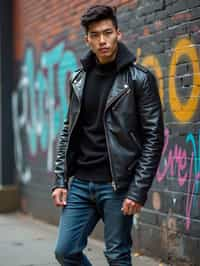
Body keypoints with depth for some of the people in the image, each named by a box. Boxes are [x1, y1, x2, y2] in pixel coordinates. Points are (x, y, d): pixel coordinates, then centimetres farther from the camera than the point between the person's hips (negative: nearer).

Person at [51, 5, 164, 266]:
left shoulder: (140, 78, -6)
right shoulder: (79, 78, 9)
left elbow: (154, 137, -8)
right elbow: (69, 130, 14)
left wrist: (139, 190, -14)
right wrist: (60, 180, 7)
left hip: (117, 185, -5)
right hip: (80, 183, 5)